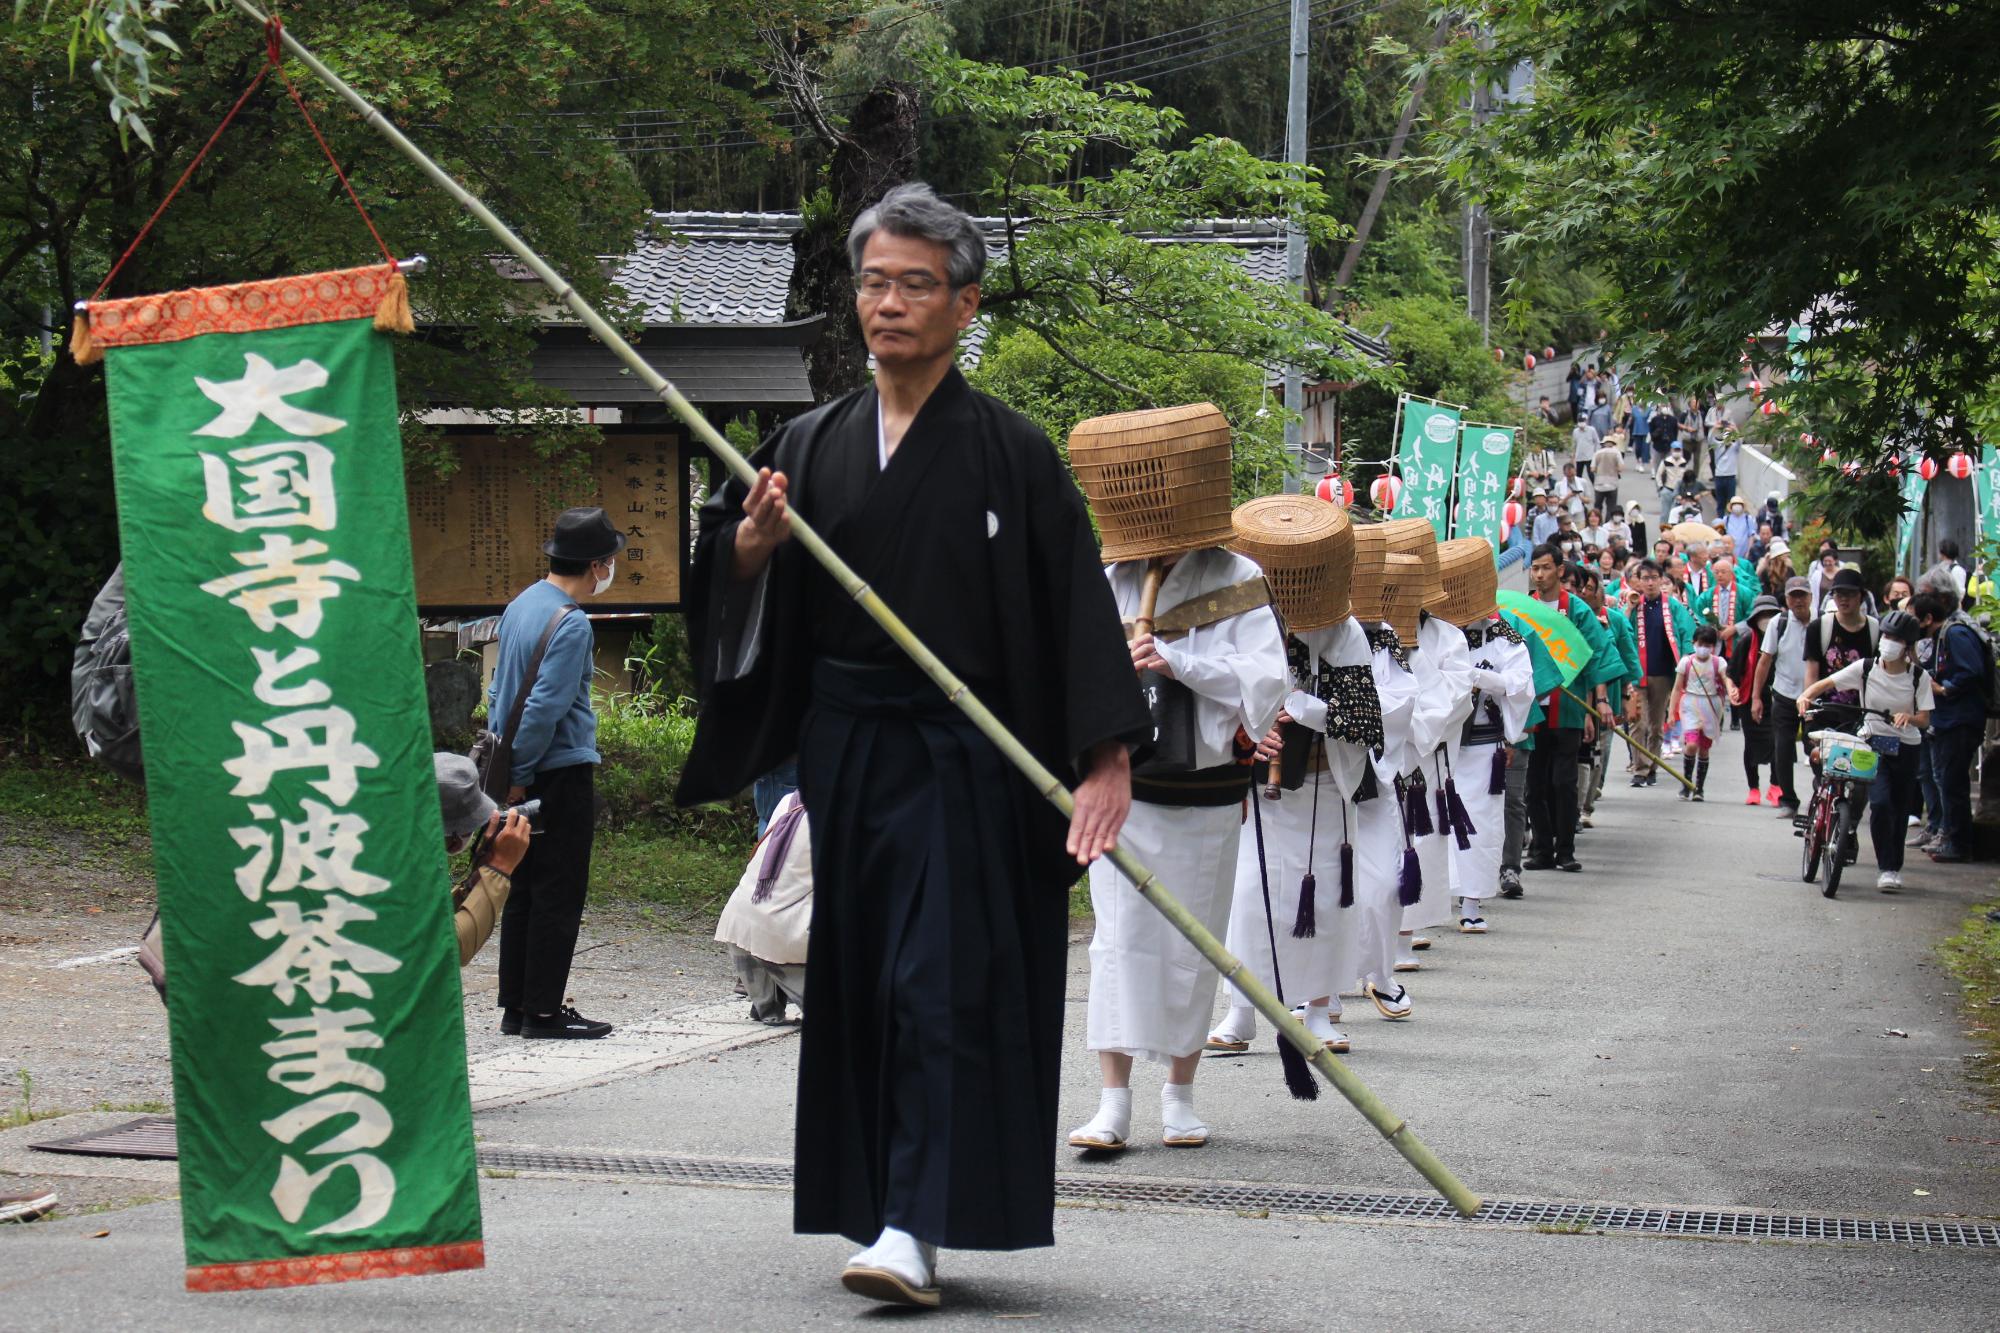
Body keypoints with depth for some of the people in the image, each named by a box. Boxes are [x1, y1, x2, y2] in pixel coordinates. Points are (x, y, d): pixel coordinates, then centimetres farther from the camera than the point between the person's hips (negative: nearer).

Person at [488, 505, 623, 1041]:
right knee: (558, 895, -3)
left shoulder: (521, 604, 12)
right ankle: (543, 1011, -2)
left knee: (523, 891, 12)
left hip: (524, 772, 9)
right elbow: (545, 707, -21)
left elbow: (500, 691, 18)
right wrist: (519, 775, -15)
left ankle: (515, 1006, 16)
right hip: (563, 773, -9)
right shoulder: (571, 624, -17)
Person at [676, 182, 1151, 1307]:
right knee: (858, 981, 9)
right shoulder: (813, 446, 10)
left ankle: (917, 1225, -13)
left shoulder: (1009, 452, -3)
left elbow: (1080, 610, -8)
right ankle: (873, 1201, 19)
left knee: (942, 979, -10)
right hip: (845, 751, 5)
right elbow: (738, 590, 10)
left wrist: (1110, 760, -17)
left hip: (963, 758, -5)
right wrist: (756, 539, -13)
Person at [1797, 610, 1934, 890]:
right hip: (1874, 744, -1)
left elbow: (1924, 720, -8)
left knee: (1901, 809, 6)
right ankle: (1886, 868, -11)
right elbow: (1825, 684, -3)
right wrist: (1806, 696, -23)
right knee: (1880, 803, -19)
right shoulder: (1865, 669, -6)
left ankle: (1895, 867, 23)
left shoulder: (1919, 677, -6)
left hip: (1906, 748, 1)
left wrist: (1909, 717, -31)